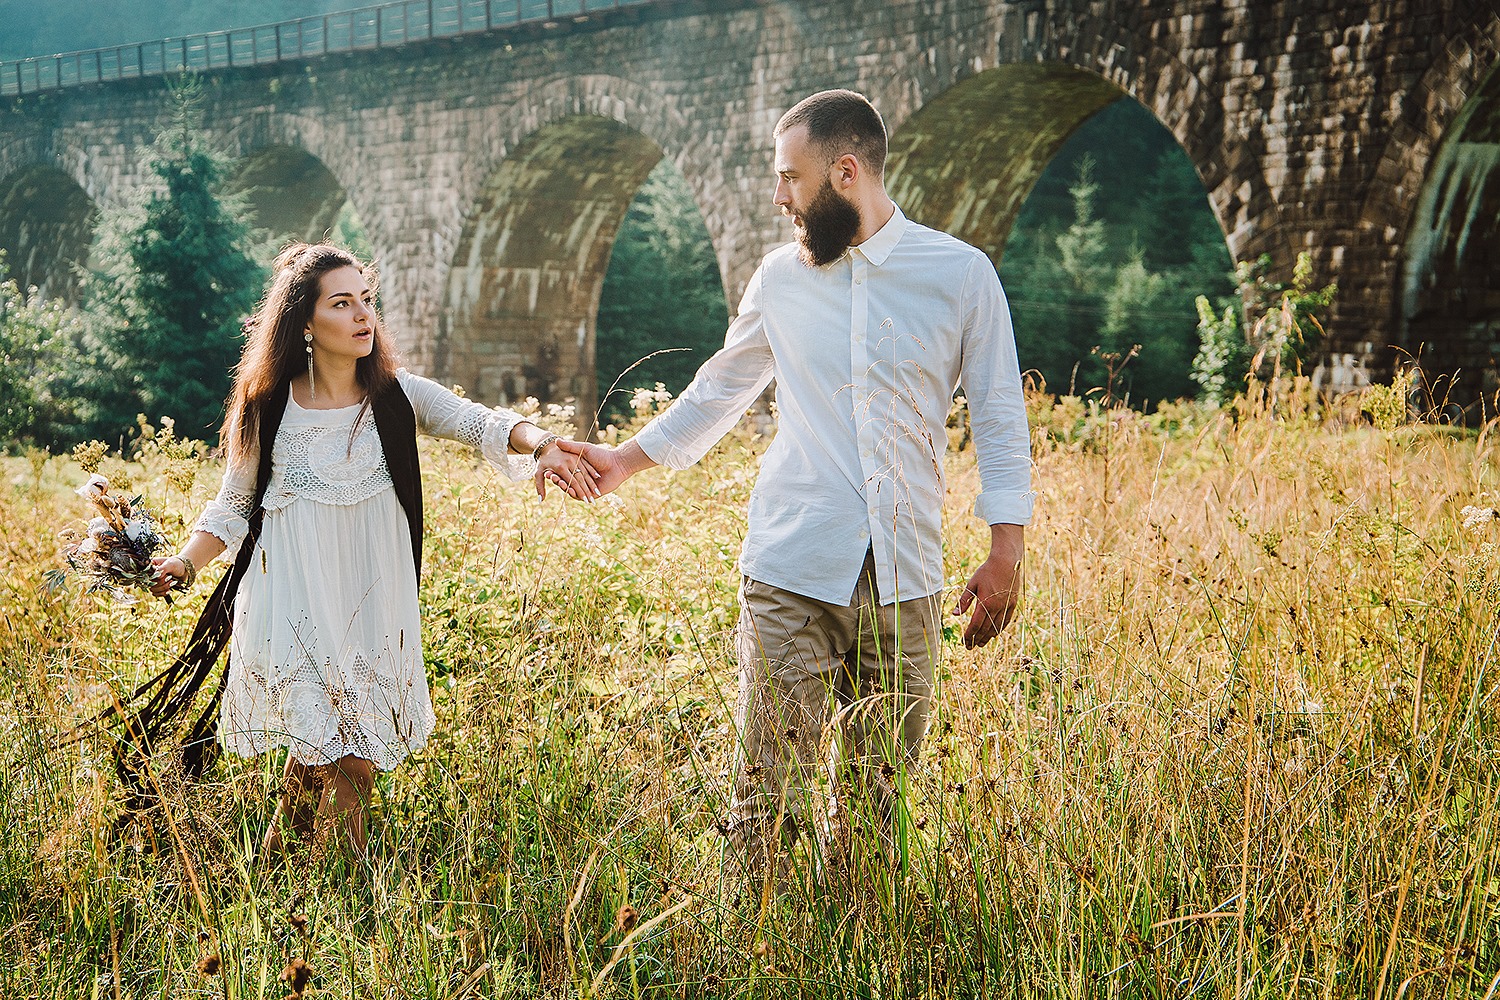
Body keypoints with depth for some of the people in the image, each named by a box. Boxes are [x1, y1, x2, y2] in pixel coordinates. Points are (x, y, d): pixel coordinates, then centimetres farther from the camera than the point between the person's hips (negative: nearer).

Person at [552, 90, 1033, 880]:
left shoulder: (962, 274, 1)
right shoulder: (781, 276, 9)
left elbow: (999, 420, 5)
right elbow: (720, 390, 23)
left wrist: (1007, 554, -1)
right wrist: (628, 459, 23)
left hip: (904, 578, -1)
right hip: (790, 573, 1)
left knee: (875, 794, 6)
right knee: (767, 792, -5)